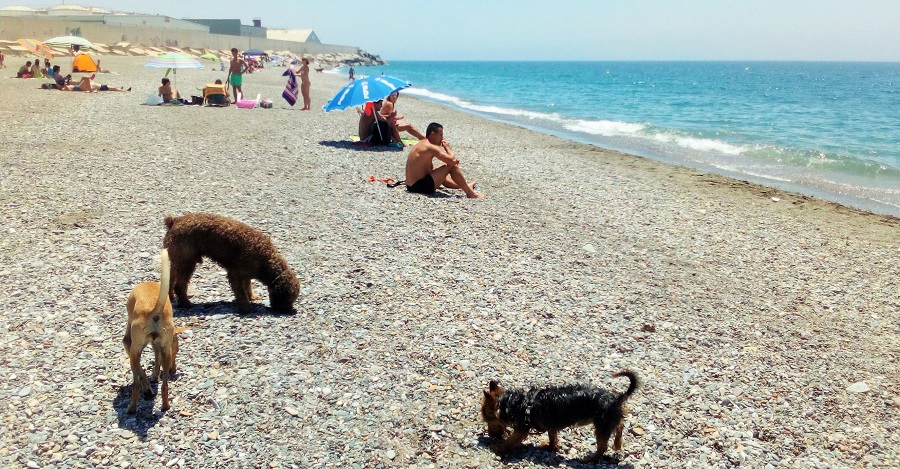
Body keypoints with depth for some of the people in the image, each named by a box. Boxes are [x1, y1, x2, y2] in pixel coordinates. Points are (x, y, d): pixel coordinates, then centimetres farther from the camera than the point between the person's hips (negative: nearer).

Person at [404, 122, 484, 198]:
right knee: (452, 166, -9)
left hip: (412, 186, 10)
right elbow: (453, 161, -22)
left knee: (441, 175, 35)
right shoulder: (431, 147, -17)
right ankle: (470, 193, 1)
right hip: (421, 186, -10)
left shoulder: (422, 144, 14)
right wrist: (447, 147, -2)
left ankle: (466, 186, 45)